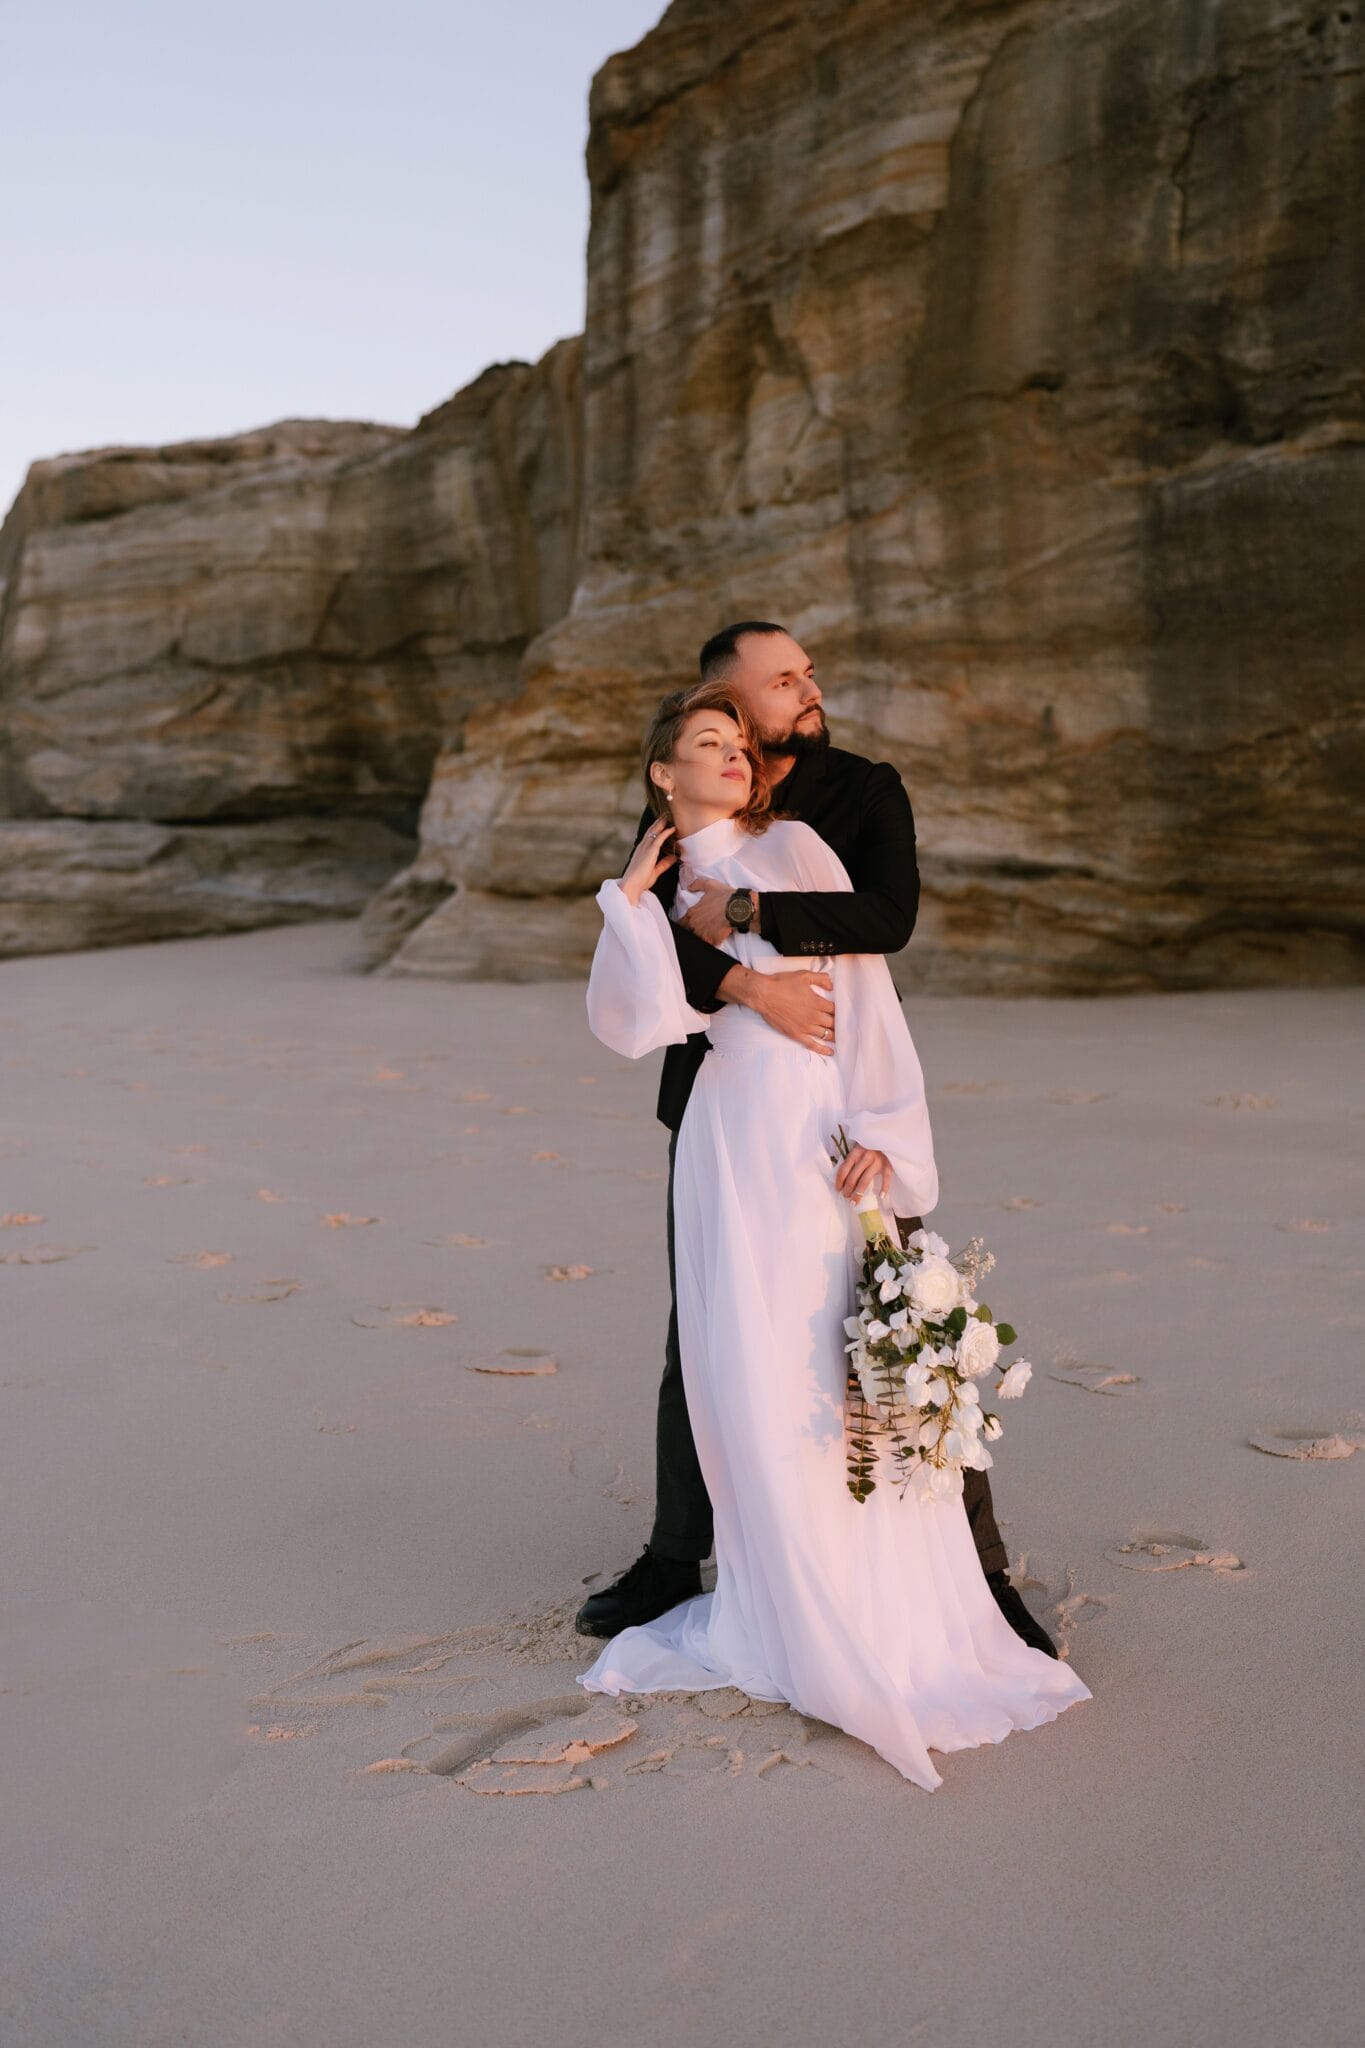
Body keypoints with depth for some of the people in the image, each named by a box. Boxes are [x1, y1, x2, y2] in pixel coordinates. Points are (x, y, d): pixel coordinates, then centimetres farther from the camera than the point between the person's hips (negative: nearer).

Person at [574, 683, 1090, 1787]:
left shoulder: (792, 848, 7)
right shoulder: (669, 892, 18)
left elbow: (865, 987, -1)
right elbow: (640, 1022, 0)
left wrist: (879, 1131, -11)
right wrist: (633, 897, 1)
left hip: (813, 1137, -3)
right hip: (724, 1143, 3)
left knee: (827, 1375, -3)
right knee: (745, 1382, 4)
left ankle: (873, 1631, 12)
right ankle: (776, 1614, 20)